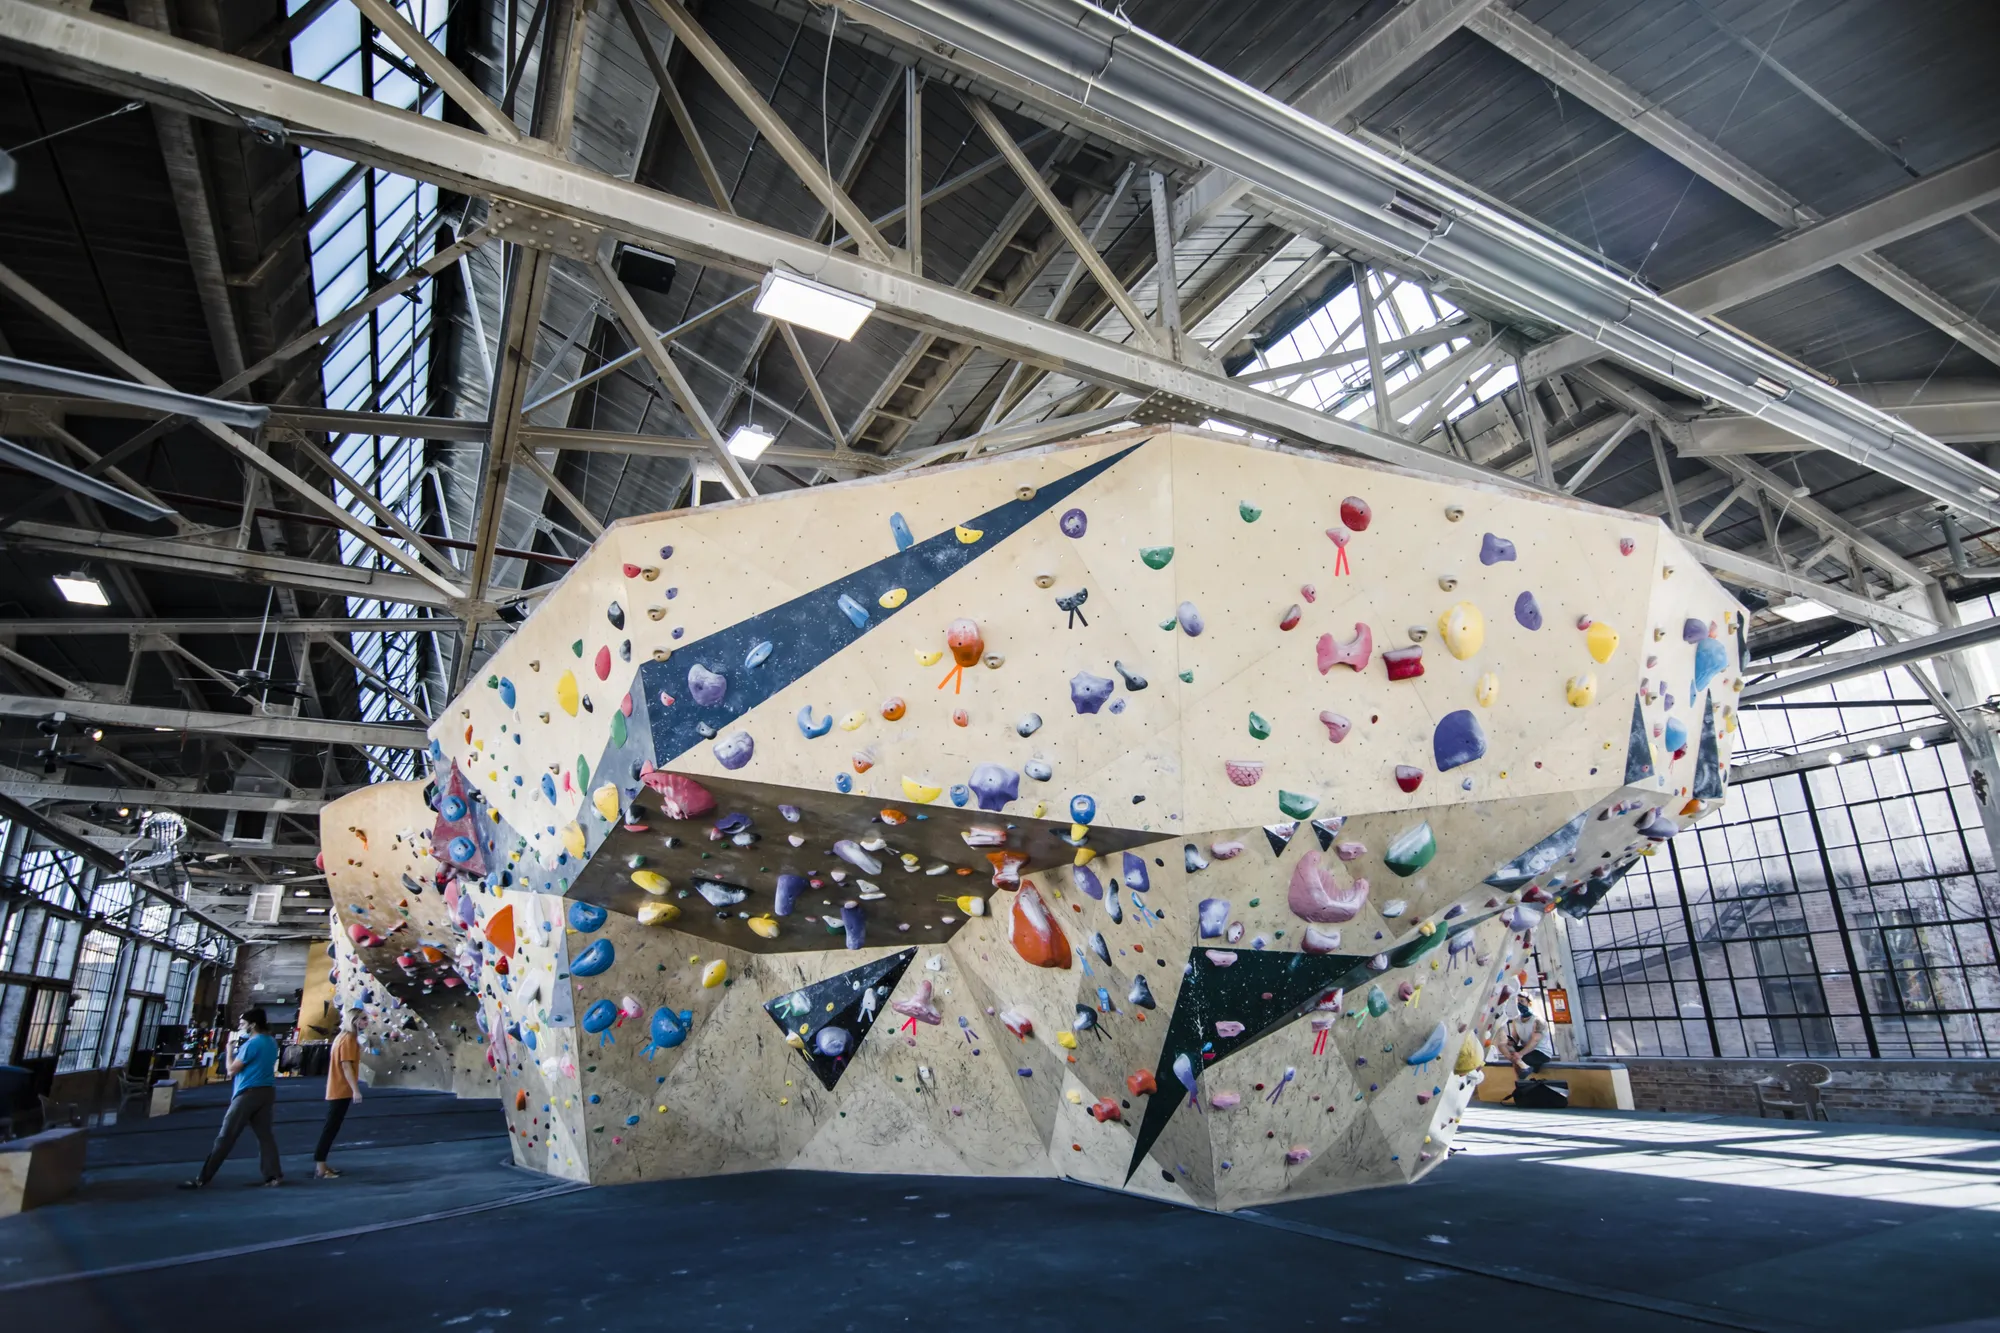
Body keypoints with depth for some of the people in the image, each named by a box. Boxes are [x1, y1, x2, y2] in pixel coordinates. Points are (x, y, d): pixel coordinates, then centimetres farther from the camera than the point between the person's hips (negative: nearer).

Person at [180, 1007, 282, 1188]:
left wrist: (230, 1049, 3)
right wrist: (239, 1049, 14)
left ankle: (202, 1179, 4)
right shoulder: (271, 1043, 13)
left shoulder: (251, 1044, -14)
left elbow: (232, 1069, -10)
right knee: (265, 1134, 7)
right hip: (267, 1091, 8)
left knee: (226, 1137, -2)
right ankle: (273, 1175, 2)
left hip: (249, 1093, -8)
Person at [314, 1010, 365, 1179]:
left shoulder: (342, 1036, 14)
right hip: (341, 1091, -10)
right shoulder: (348, 1039, -16)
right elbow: (346, 1066, -22)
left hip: (336, 1090, 10)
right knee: (331, 1128, -7)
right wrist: (356, 1090, -24)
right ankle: (320, 1168, -6)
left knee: (330, 1127, 13)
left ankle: (321, 1164, 18)